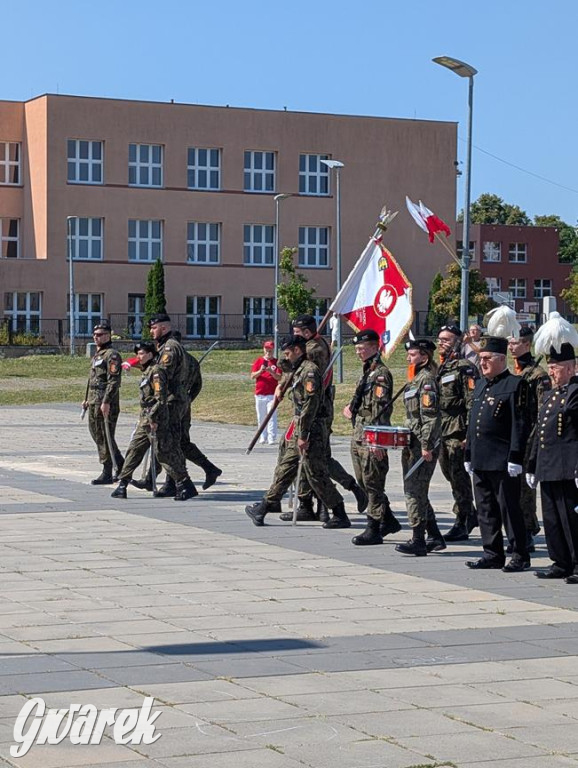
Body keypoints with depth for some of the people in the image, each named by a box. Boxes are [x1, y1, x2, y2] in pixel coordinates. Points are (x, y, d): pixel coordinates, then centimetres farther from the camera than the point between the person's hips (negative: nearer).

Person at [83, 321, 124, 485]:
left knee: (105, 437, -6)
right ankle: (122, 467, 20)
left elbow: (114, 381, -19)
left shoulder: (112, 355, -12)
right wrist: (87, 399, 24)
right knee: (95, 433, 13)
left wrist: (106, 402, -24)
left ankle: (107, 474, 0)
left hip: (106, 403, -10)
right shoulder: (97, 354, 19)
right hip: (94, 402, 10)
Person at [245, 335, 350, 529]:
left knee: (316, 474, -6)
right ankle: (267, 505, 21)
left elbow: (311, 405, -22)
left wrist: (303, 435, -22)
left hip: (310, 431, -10)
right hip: (299, 430, 10)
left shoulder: (309, 371, -16)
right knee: (285, 468, 14)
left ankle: (340, 516, 0)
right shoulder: (299, 370, 16)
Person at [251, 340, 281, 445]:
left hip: (272, 394, -2)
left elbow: (279, 377, -5)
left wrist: (271, 371, -23)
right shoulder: (259, 361, 8)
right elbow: (252, 376, 1)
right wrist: (260, 371, -18)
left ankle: (272, 438, -10)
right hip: (259, 394, 2)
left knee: (272, 416, -8)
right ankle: (263, 437, 16)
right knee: (261, 417, 7)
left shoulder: (276, 362, 4)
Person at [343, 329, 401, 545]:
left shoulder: (381, 373, -13)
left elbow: (382, 408, -20)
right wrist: (353, 408, 13)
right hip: (359, 437, 10)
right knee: (363, 481, 14)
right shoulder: (367, 373, 17)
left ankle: (374, 530, 0)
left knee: (373, 483, -5)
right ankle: (389, 520, 25)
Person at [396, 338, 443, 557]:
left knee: (415, 491, -9)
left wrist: (426, 446, -21)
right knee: (416, 491, 13)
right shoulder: (415, 379, 18)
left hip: (423, 445, -10)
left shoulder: (427, 379, -13)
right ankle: (435, 537, 20)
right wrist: (407, 444, 23)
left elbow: (430, 416, -18)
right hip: (412, 444, 10)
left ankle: (418, 541, -6)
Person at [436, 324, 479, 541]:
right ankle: (470, 515, 27)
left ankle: (462, 525, 0)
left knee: (459, 477, -6)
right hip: (442, 431, 9)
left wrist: (469, 433, -21)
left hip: (458, 431, -9)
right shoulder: (441, 368, 17)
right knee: (450, 473, 14)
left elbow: (472, 403, -16)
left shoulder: (465, 367, -10)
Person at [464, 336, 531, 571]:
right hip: (480, 461, 8)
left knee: (509, 508, -3)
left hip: (502, 462, -8)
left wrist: (515, 458, -17)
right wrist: (468, 455, 18)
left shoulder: (515, 384, -8)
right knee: (486, 509, 11)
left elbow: (519, 425, -13)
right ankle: (493, 554, 18)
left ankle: (521, 557, 5)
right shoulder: (480, 385, 16)